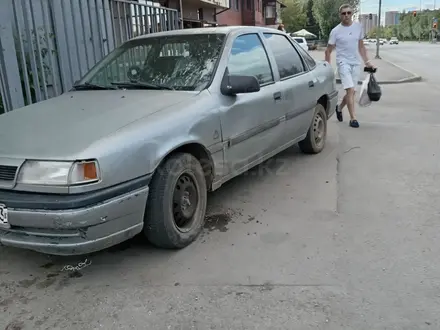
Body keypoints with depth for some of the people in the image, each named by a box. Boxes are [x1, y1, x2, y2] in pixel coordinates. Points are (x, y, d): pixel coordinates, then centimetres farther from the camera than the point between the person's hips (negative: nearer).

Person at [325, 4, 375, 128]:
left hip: (356, 63, 5)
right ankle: (353, 118, -11)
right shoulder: (336, 31, -5)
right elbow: (328, 51, -1)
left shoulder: (358, 27, 7)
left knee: (352, 92, 9)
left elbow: (361, 46, 15)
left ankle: (339, 108, 36)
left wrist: (367, 61, 11)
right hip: (343, 63, -5)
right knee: (350, 90, -17)